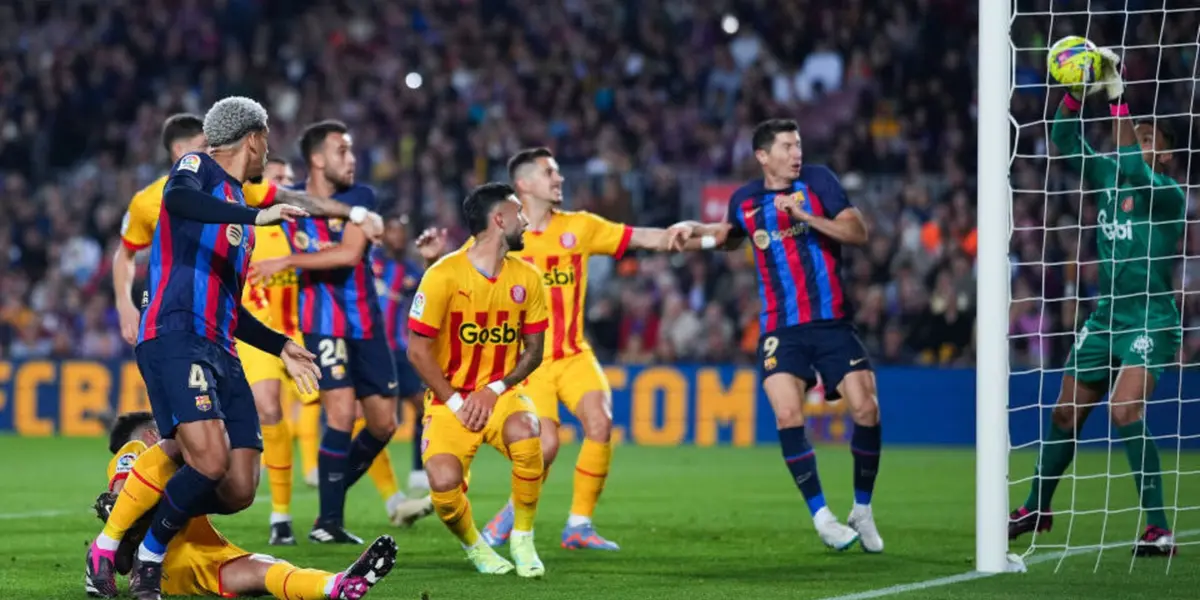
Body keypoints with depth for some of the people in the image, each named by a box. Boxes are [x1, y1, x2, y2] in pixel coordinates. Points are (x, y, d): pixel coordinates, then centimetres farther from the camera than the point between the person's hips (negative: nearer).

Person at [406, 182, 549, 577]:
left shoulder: (527, 277, 2)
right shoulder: (444, 275, -11)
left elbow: (533, 351, 7)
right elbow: (418, 351, -8)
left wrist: (494, 390, -9)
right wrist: (456, 402, -14)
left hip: (501, 393, 3)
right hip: (450, 399, -3)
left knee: (524, 432, -33)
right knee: (443, 485, -27)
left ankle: (523, 540, -11)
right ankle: (474, 546, 8)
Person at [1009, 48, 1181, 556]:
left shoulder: (1169, 195, -13)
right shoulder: (1109, 179, 6)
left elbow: (1132, 166, -33)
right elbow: (1064, 139, 0)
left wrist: (1117, 99, -35)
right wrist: (1077, 92, -15)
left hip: (1150, 321, -7)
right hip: (1105, 318, 7)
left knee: (1125, 413, -23)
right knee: (1065, 415, 12)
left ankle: (1159, 529, -20)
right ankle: (1037, 509, 32)